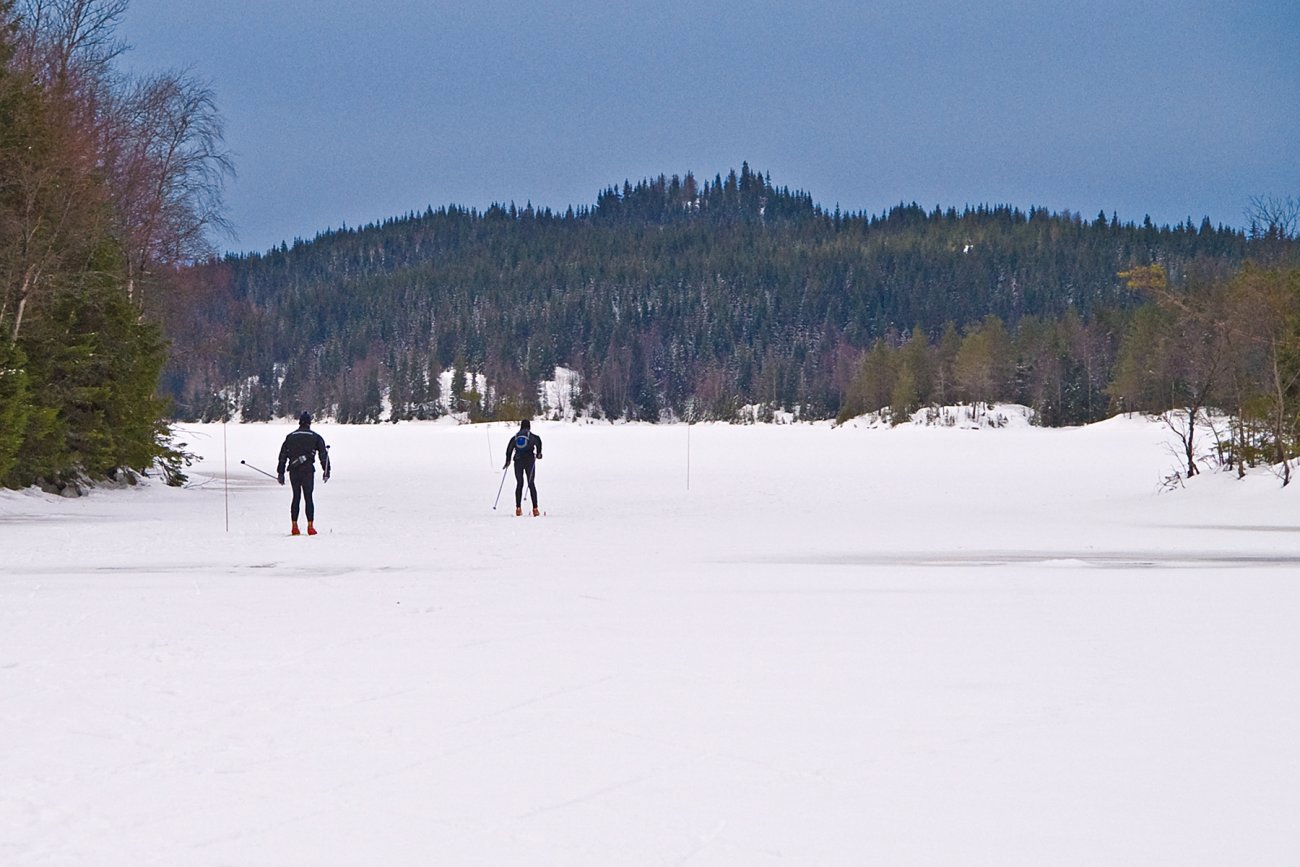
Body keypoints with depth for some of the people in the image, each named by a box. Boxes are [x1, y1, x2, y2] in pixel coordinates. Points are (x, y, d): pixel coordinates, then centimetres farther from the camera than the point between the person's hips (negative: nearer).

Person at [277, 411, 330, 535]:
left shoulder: (290, 437, 12)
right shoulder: (315, 436, 5)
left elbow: (283, 455, 11)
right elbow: (323, 454, 1)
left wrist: (280, 473, 14)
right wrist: (326, 471, 3)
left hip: (293, 470, 2)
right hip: (308, 469, -2)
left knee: (296, 497, 10)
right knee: (308, 497, 1)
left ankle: (294, 526, 6)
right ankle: (310, 526, -5)